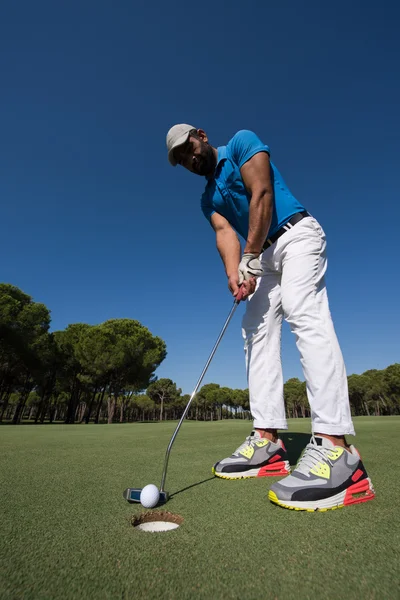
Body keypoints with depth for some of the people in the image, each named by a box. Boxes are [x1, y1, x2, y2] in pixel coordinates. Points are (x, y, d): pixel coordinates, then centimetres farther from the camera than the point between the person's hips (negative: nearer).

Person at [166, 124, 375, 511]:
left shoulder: (241, 142, 4)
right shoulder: (208, 199, 18)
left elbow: (262, 194, -11)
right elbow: (224, 232, 1)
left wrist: (250, 257, -16)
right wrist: (234, 275, -20)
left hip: (296, 235, -7)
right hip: (264, 254, 7)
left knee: (304, 314, -27)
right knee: (257, 332, -5)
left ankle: (334, 447, -31)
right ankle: (267, 440, -6)